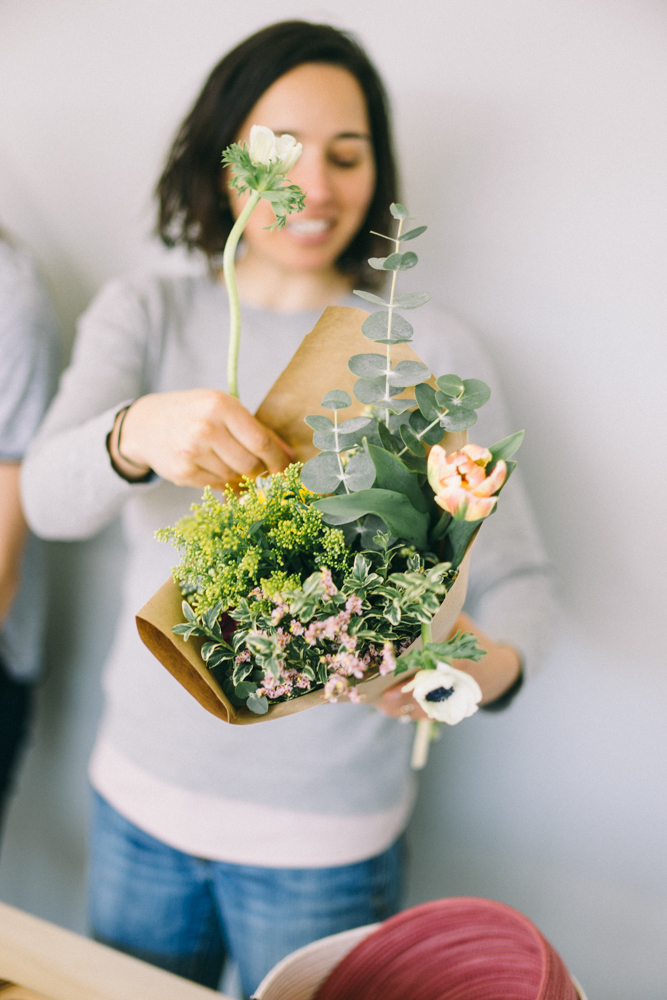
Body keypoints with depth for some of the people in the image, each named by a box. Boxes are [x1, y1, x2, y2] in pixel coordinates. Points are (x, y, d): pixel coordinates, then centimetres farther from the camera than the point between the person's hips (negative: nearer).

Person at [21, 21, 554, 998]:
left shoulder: (430, 350, -7)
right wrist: (137, 433, -38)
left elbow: (514, 568, -8)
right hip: (139, 794, 3)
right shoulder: (144, 313, -1)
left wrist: (494, 660, -31)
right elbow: (48, 498, -16)